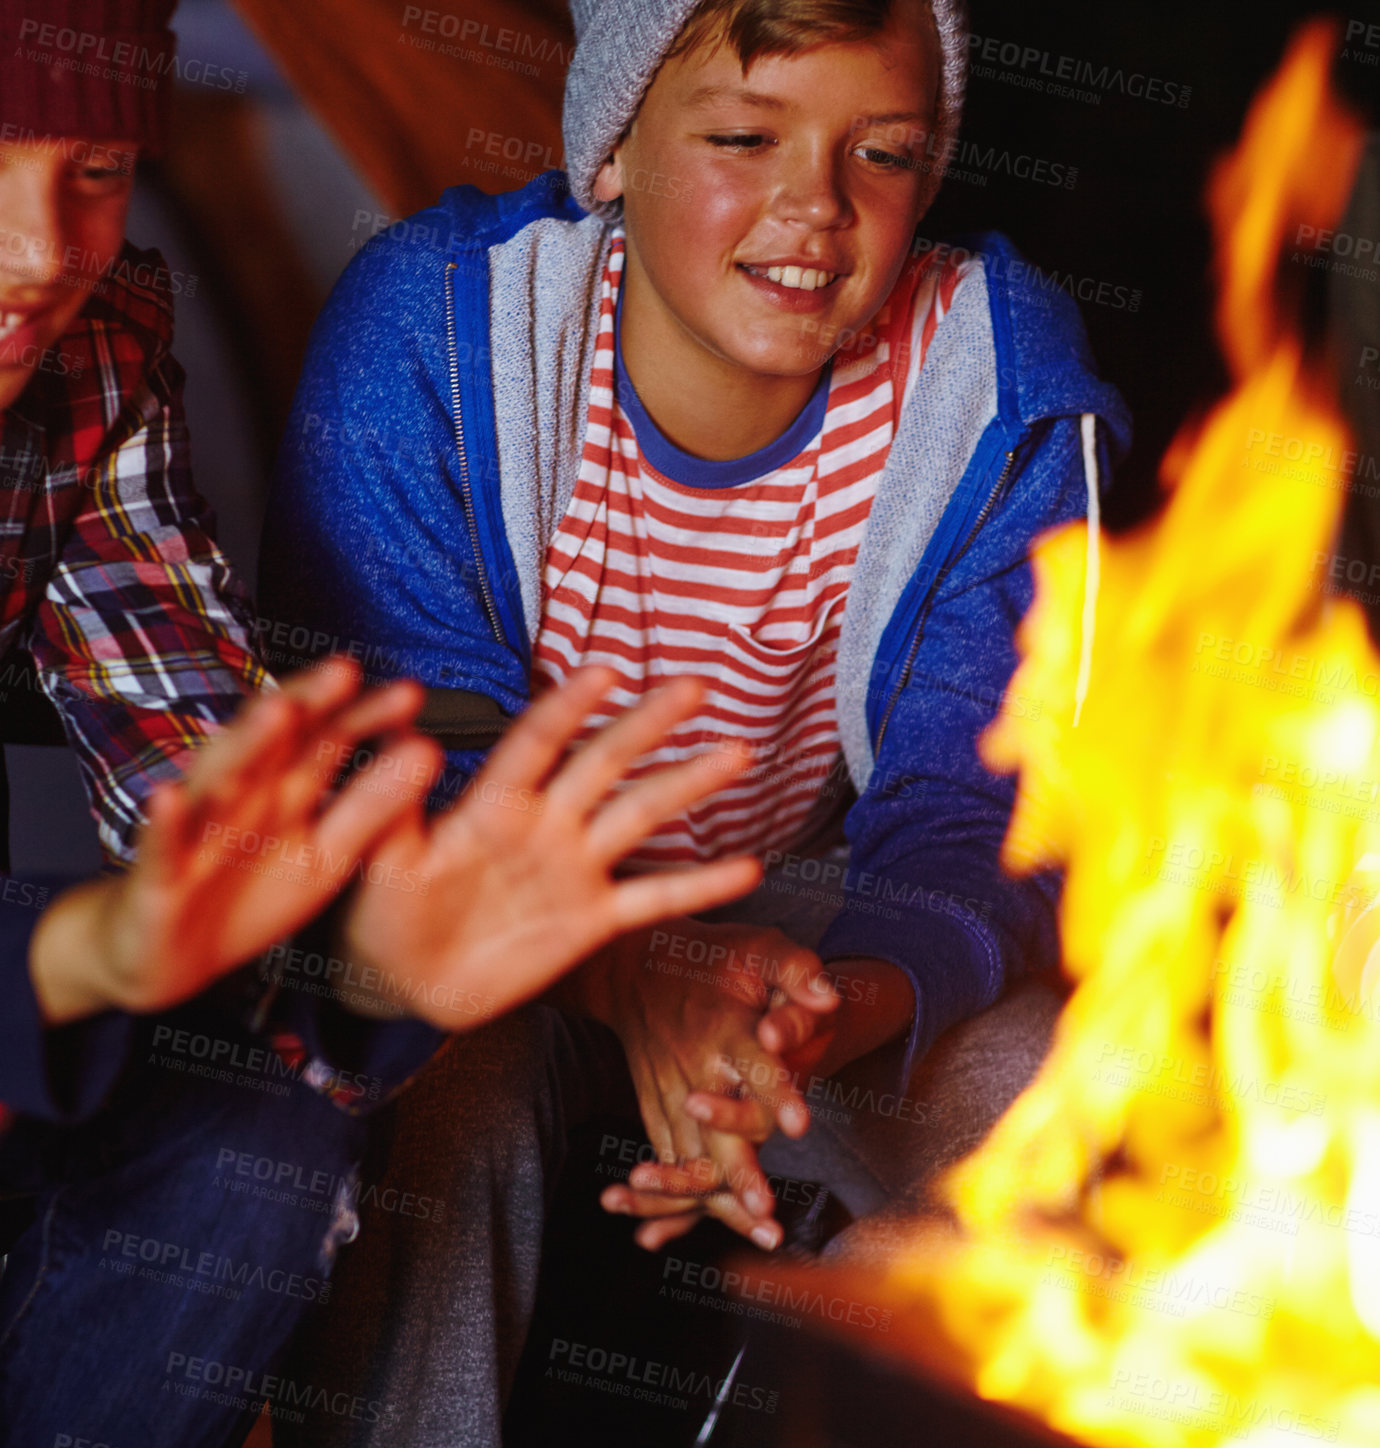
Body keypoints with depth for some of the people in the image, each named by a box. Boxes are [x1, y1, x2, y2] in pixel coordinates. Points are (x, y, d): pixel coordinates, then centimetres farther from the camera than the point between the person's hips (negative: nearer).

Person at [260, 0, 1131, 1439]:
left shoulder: (1004, 396, -15)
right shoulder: (427, 324, -21)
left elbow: (979, 805, -18)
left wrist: (855, 999, -43)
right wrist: (636, 985, -44)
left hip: (785, 908, 3)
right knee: (437, 1116, -32)